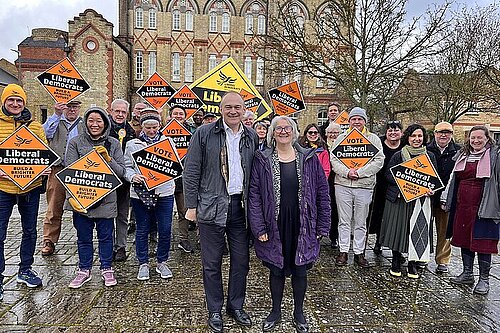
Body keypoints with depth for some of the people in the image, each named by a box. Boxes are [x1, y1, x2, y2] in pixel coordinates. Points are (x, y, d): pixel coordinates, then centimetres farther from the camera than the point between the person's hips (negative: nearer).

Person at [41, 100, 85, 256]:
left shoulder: (84, 125, 13)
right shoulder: (56, 121, 13)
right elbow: (45, 133, -8)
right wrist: (57, 114, -16)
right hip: (58, 169, 0)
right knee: (54, 208, 2)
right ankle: (49, 242, 11)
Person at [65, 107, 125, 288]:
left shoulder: (113, 144, 2)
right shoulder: (75, 142, 0)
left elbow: (121, 172, 0)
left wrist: (107, 158, -16)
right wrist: (71, 196, -17)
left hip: (106, 199, 0)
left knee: (106, 236, 10)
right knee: (84, 237, 12)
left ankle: (107, 269, 28)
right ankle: (84, 270, 30)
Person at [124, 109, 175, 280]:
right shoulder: (132, 144, 6)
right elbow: (127, 167, 4)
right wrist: (133, 176, -17)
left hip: (164, 191, 1)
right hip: (140, 192, 0)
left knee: (165, 229, 4)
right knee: (142, 230, 9)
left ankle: (162, 262, 23)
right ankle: (143, 264, 26)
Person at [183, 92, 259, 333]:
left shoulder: (252, 137, 8)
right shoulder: (204, 134, -3)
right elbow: (191, 171, -3)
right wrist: (191, 205, -6)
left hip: (241, 206, 3)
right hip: (212, 206, -3)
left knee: (241, 261, 13)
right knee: (212, 263, 9)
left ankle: (236, 306, 33)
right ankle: (214, 311, 28)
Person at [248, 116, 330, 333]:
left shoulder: (309, 158, 0)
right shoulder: (262, 160, -3)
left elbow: (322, 193, 2)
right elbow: (254, 195, -5)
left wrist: (322, 226, 0)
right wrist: (259, 229, -10)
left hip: (302, 226, 1)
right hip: (274, 227, 0)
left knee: (300, 271, 13)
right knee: (276, 270, 14)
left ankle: (299, 313, 36)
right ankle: (276, 311, 37)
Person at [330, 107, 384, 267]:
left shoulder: (373, 139, 7)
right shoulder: (341, 138, 9)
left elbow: (378, 161, -3)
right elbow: (334, 160, 1)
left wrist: (360, 172, -14)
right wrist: (347, 172, -15)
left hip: (364, 186, 0)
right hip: (343, 185, 1)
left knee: (361, 222, 9)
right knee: (344, 221, 7)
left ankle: (359, 253, 20)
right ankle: (343, 251, 17)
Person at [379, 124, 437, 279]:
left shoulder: (430, 156, 8)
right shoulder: (398, 155, 2)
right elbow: (388, 175, -1)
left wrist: (431, 189, -11)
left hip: (420, 200, 2)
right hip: (398, 198, -1)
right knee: (398, 229, 3)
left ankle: (413, 264, 19)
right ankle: (396, 262, 18)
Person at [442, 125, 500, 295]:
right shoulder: (463, 155, 14)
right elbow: (453, 179, 19)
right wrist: (446, 199, 17)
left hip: (484, 208, -5)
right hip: (462, 207, 6)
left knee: (483, 241, 0)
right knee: (464, 239, 12)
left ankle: (484, 279, 14)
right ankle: (467, 273, 26)